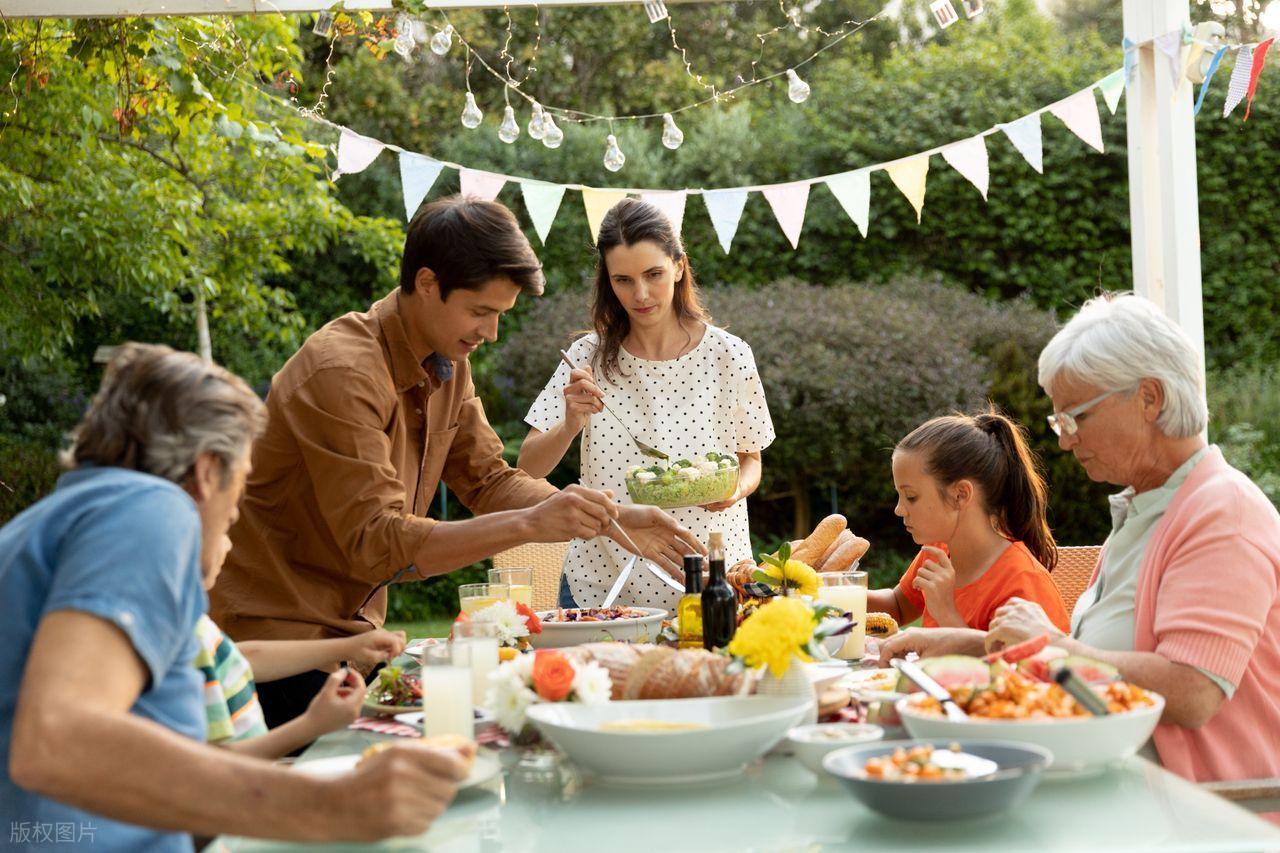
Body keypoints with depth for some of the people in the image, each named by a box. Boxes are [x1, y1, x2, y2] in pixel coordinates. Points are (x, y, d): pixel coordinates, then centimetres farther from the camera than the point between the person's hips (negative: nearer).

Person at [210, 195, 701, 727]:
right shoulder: (343, 373, -25)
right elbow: (376, 543, -30)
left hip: (351, 624, 8)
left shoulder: (448, 363, 3)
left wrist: (615, 521, -8)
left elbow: (489, 481, 5)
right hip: (275, 634, -8)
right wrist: (529, 524, -36)